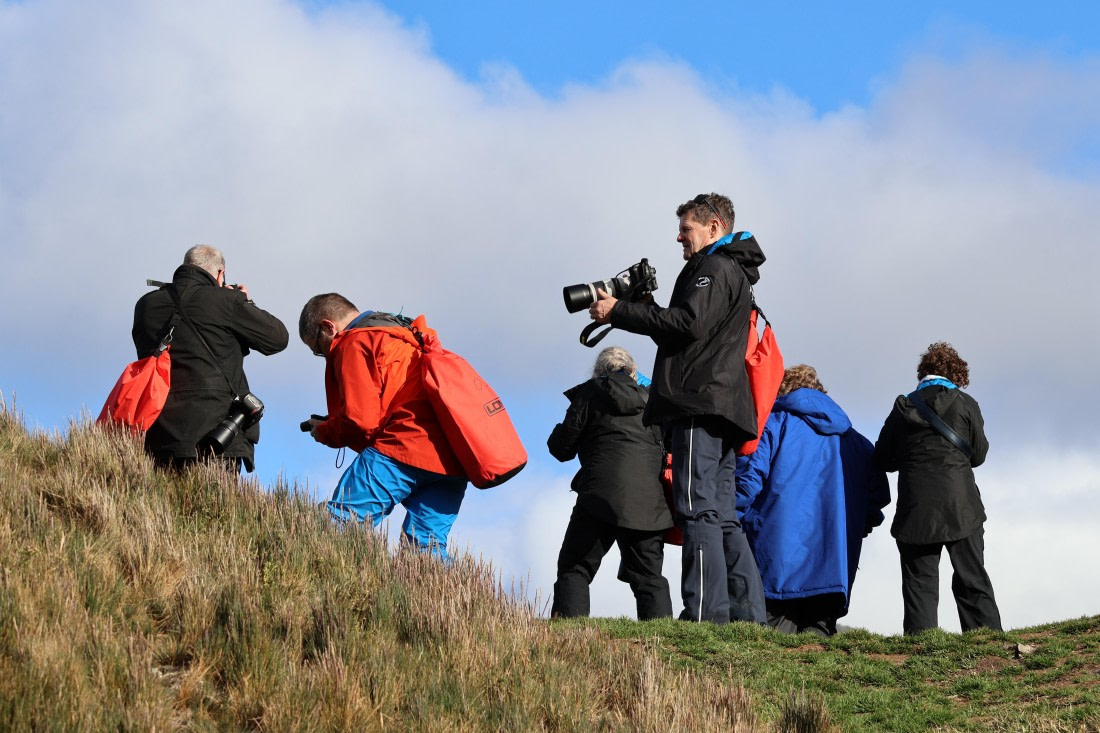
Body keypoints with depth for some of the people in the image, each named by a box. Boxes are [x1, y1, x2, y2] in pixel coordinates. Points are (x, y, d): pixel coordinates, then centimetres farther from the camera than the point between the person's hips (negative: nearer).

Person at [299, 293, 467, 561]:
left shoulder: (354, 344, 3)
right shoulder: (407, 338, 31)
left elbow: (361, 421, -7)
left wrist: (324, 432, 13)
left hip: (404, 449, -9)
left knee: (339, 525, -11)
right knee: (427, 546, 7)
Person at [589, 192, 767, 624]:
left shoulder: (714, 268, -4)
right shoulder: (734, 273, 28)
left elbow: (688, 324, -18)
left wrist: (619, 312, -12)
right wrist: (637, 309, 14)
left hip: (701, 404, -11)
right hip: (724, 409, 11)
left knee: (699, 510, -14)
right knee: (722, 516, 8)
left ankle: (706, 613, -20)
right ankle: (748, 613, 4)